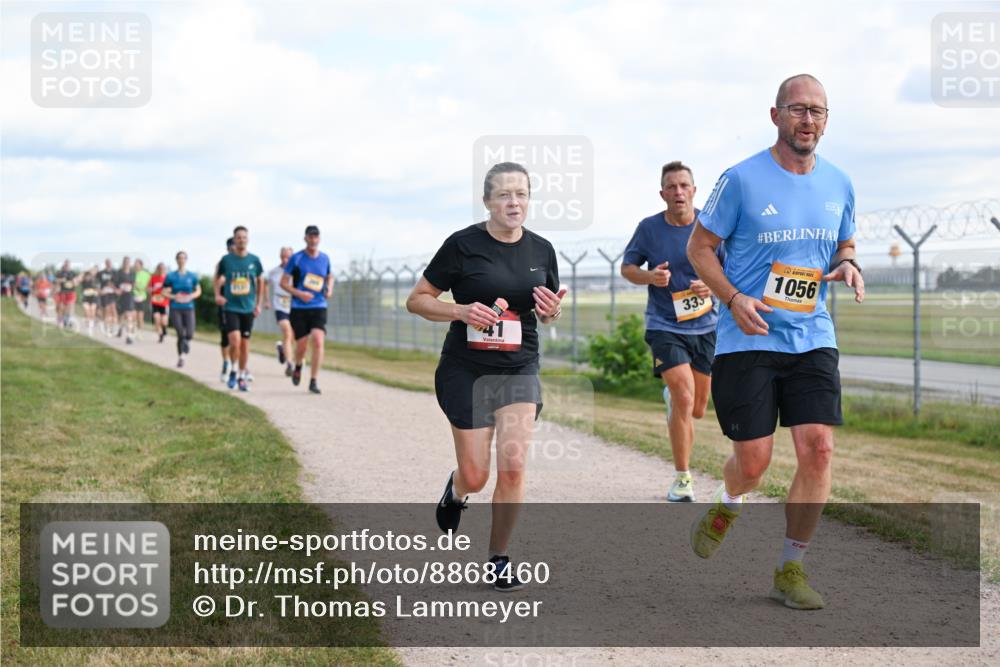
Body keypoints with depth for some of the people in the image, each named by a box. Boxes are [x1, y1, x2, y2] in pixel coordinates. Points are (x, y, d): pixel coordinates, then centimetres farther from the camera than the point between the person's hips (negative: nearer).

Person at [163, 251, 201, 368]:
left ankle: (186, 341, 26)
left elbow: (198, 291, 13)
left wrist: (190, 297, -7)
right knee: (181, 334, -10)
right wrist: (174, 297, -16)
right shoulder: (171, 276, 1)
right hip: (175, 309, -1)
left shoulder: (192, 276, 5)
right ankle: (180, 357, 9)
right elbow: (164, 292, 2)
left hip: (189, 308, 1)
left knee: (189, 334, -13)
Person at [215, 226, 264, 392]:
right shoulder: (226, 260, -3)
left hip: (248, 308, 2)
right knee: (235, 341, -16)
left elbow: (260, 281, 14)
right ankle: (233, 370, 7)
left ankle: (242, 376, 20)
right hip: (231, 307, -2)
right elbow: (218, 278, 11)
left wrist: (258, 304, 11)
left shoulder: (254, 260, 1)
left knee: (245, 343, 6)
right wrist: (218, 295, -6)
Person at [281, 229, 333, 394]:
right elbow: (283, 283, 0)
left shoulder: (325, 258, 7)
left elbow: (330, 277, 25)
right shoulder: (296, 258, -2)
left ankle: (313, 381, -10)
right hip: (299, 308, -1)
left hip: (319, 307, 2)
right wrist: (299, 294, -15)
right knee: (301, 345, -1)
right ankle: (298, 367, 34)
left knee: (318, 341, -16)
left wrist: (329, 289, 4)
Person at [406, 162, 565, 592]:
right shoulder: (463, 245, -9)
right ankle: (456, 489, 39)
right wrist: (462, 311, -21)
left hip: (520, 370, 3)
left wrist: (551, 310, -7)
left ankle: (499, 559, 9)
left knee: (513, 468, -9)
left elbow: (548, 311, 18)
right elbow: (416, 300, -4)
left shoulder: (541, 250, 4)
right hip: (466, 371, -3)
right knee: (475, 477, 0)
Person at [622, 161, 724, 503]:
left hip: (705, 325, 2)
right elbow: (627, 267, 7)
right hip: (664, 326, -2)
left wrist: (713, 285, -19)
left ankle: (672, 397, 51)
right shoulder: (649, 228, -5)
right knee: (684, 397, -19)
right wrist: (649, 276, -15)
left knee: (697, 409, 13)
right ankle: (682, 478, -7)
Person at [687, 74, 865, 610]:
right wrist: (734, 298, -16)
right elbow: (699, 247, -1)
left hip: (813, 340, 4)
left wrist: (848, 267, -3)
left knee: (818, 449, -9)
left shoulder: (839, 185, 7)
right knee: (753, 462, -2)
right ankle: (726, 505, 37)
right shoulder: (741, 179, -7)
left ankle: (790, 569, 7)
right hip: (747, 341, -4)